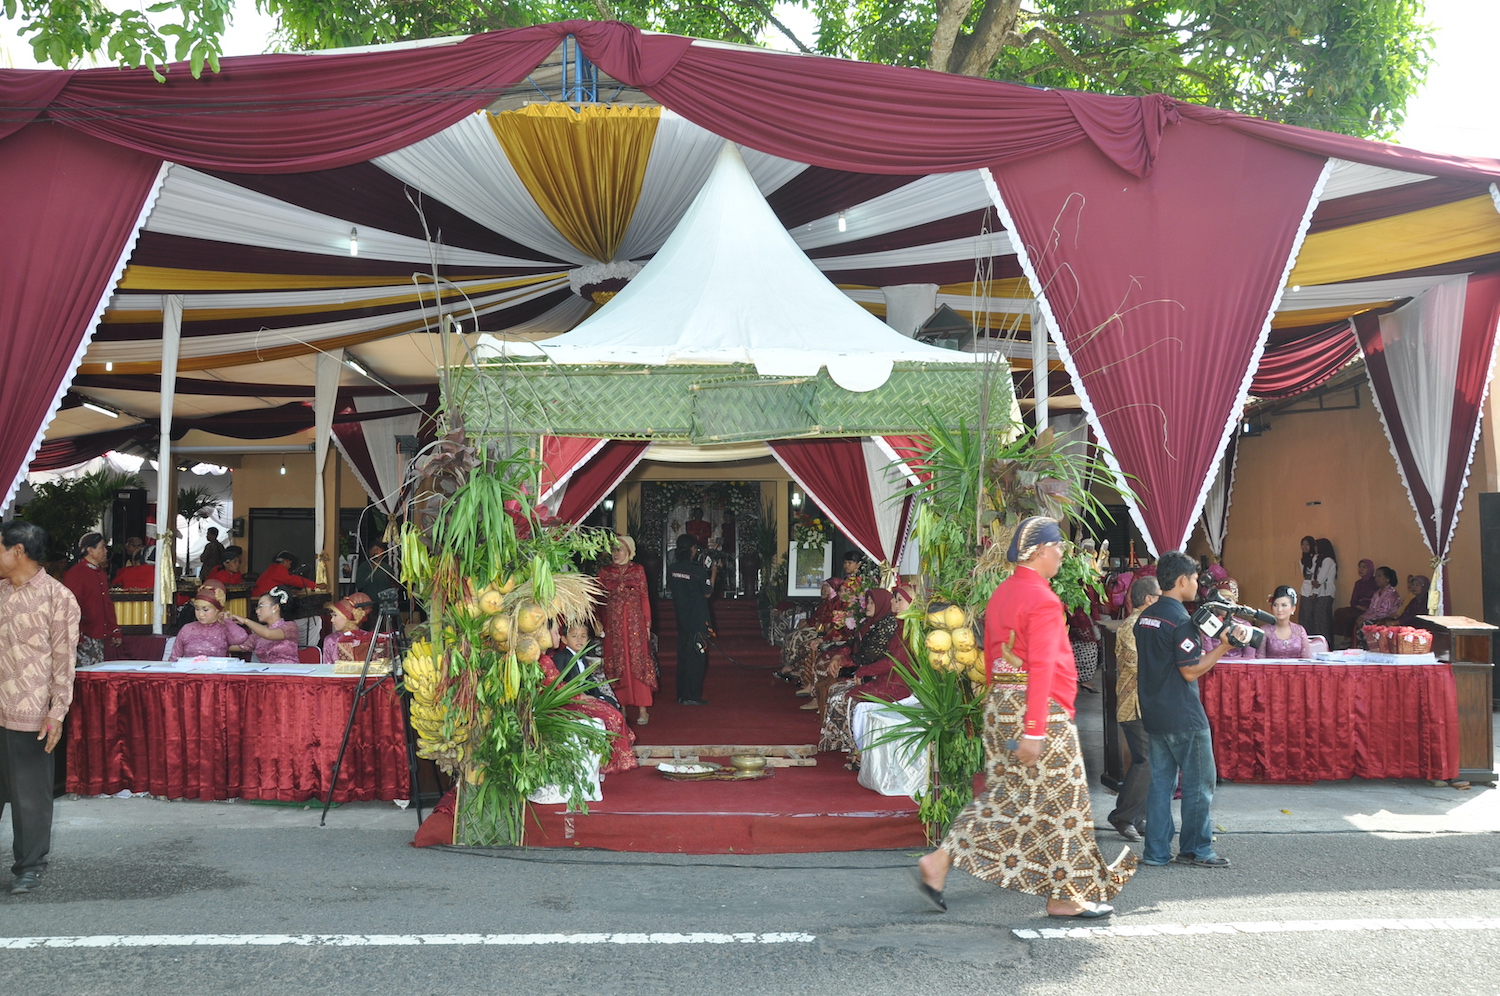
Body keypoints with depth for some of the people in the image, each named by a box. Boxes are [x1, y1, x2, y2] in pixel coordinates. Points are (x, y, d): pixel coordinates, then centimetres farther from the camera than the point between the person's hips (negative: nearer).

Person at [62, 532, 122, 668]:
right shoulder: (75, 573, -11)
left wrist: (114, 631, 19)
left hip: (99, 636, 9)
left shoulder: (100, 573, 17)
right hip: (84, 639, -9)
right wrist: (77, 637, -20)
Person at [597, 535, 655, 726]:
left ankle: (643, 709, -4)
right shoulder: (604, 571, 8)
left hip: (635, 621, -2)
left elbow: (644, 597, 5)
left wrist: (647, 623, 1)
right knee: (616, 665, 2)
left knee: (637, 662, -5)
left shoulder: (638, 570, 5)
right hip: (613, 623, 2)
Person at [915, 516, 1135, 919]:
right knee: (1059, 800, 4)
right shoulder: (1042, 599, -16)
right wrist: (1034, 732, -22)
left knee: (1003, 796, 13)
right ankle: (1066, 896, 14)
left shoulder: (1001, 594, 11)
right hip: (1040, 709, -9)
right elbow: (1042, 667, -21)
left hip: (1000, 704, 9)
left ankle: (939, 861, 6)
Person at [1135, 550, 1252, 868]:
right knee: (1199, 782, 5)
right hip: (1183, 717, -8)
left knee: (1160, 780, 10)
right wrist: (1226, 644, -16)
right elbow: (1191, 671, -17)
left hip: (1153, 714, 8)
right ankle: (1195, 849, 12)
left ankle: (1156, 851, 12)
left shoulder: (1145, 617, 10)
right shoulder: (1180, 620, -17)